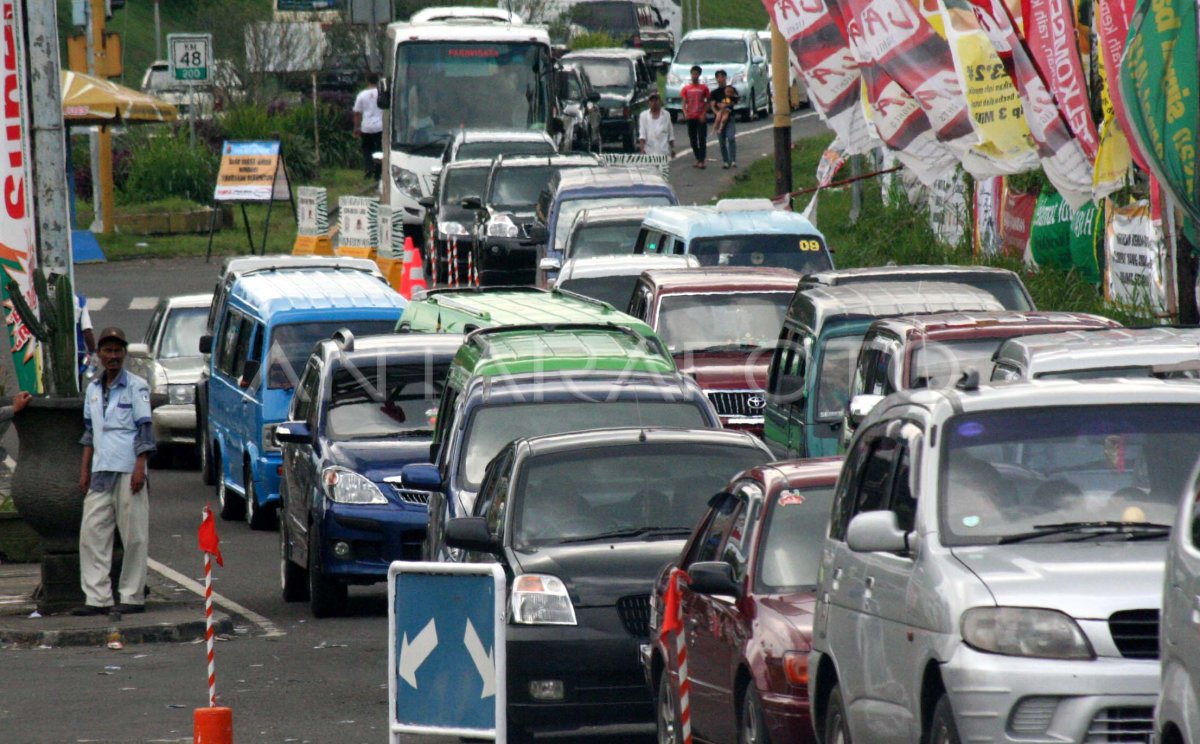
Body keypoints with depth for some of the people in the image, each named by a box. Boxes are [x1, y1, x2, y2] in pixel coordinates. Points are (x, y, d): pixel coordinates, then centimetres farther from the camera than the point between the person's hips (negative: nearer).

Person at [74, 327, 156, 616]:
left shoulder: (136, 386, -2)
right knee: (92, 533, 1)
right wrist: (84, 470, 16)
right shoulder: (93, 389, 15)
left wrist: (139, 468, -13)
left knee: (134, 536, -2)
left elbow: (144, 428, -5)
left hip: (128, 471, -6)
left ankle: (133, 596, 3)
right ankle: (97, 597, 3)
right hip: (101, 472, 6)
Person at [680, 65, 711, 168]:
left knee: (702, 139, -8)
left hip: (701, 117, -2)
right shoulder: (686, 88, 7)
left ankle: (702, 161, -11)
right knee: (693, 140, 6)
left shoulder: (704, 88, 3)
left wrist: (704, 114, -8)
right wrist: (685, 113, -11)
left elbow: (708, 102, 5)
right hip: (691, 117, 2)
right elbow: (684, 102, 7)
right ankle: (698, 159, 17)